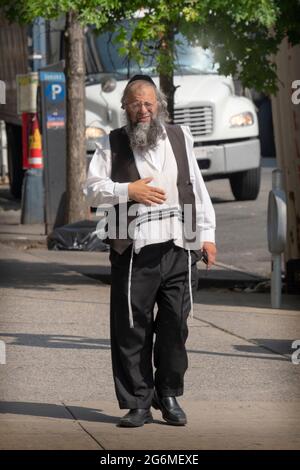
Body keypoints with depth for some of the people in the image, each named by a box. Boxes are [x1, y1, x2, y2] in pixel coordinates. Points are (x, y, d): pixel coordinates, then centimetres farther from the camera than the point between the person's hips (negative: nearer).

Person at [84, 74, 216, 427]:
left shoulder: (179, 137, 15)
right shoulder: (111, 145, 8)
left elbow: (197, 187, 16)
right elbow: (92, 189, 6)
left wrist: (207, 233, 12)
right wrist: (127, 191, -9)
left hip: (178, 248, 2)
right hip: (134, 251, -2)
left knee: (175, 325, 2)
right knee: (131, 329, -2)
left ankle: (169, 395, 15)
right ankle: (137, 404, 4)